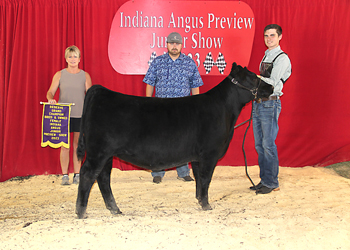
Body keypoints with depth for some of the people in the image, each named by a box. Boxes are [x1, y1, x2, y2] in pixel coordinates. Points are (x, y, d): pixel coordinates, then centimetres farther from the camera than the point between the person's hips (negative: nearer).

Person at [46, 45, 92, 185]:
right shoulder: (59, 75, 6)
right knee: (65, 145, -2)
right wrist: (50, 99, -19)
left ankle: (77, 174, 11)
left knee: (78, 145, 4)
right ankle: (65, 175, 4)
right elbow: (50, 92, 3)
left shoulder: (85, 76, 7)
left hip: (80, 115, 0)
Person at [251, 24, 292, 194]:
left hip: (270, 104, -8)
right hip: (258, 102, 8)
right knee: (259, 145, 11)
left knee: (268, 145, -6)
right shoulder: (265, 57, 18)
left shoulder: (282, 58, -8)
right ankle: (264, 180, 19)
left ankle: (271, 183, 3)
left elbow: (272, 82, -18)